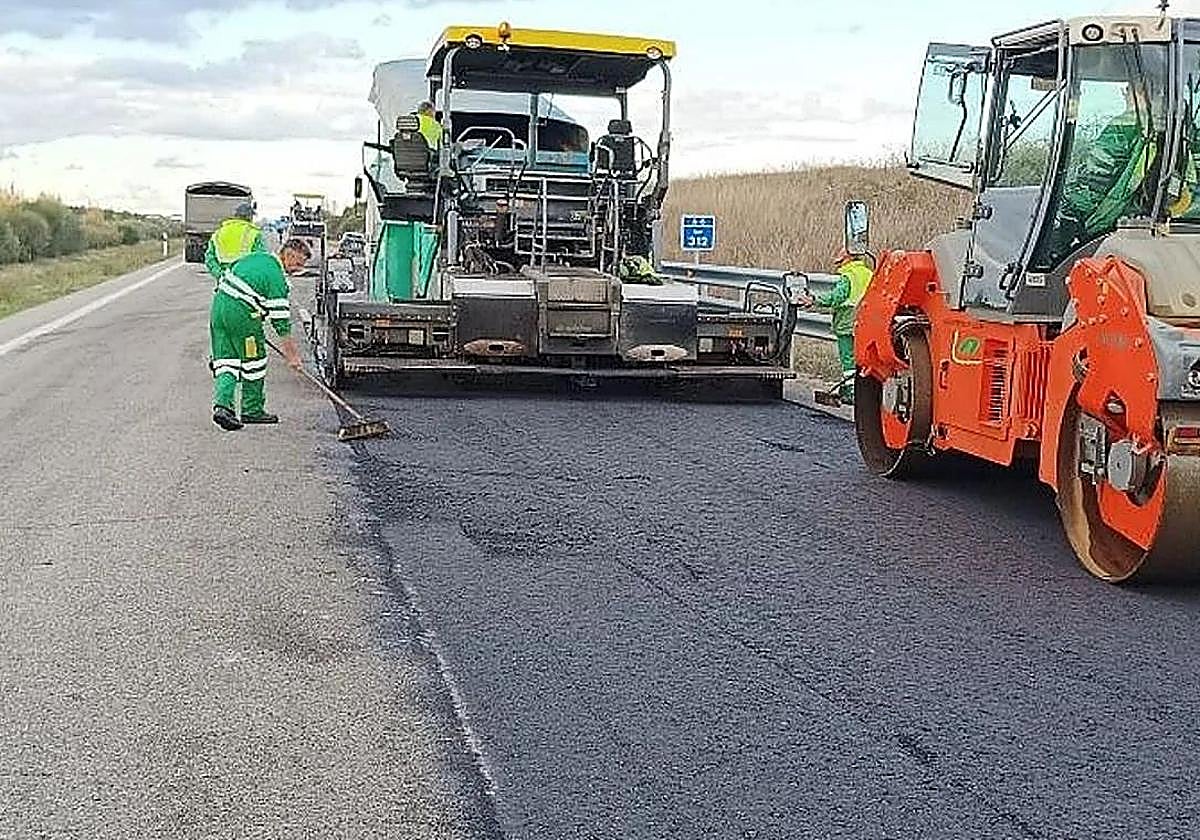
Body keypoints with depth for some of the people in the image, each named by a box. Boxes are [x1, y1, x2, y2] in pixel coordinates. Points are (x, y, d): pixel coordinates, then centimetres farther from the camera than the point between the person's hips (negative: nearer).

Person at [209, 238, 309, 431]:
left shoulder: (256, 257, 15)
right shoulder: (276, 278, -10)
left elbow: (227, 275, 25)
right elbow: (281, 322, -11)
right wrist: (292, 354, -6)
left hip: (219, 303, 8)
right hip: (241, 313, -8)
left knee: (226, 360, 9)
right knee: (254, 361, 8)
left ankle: (221, 405, -6)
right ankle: (252, 410, 16)